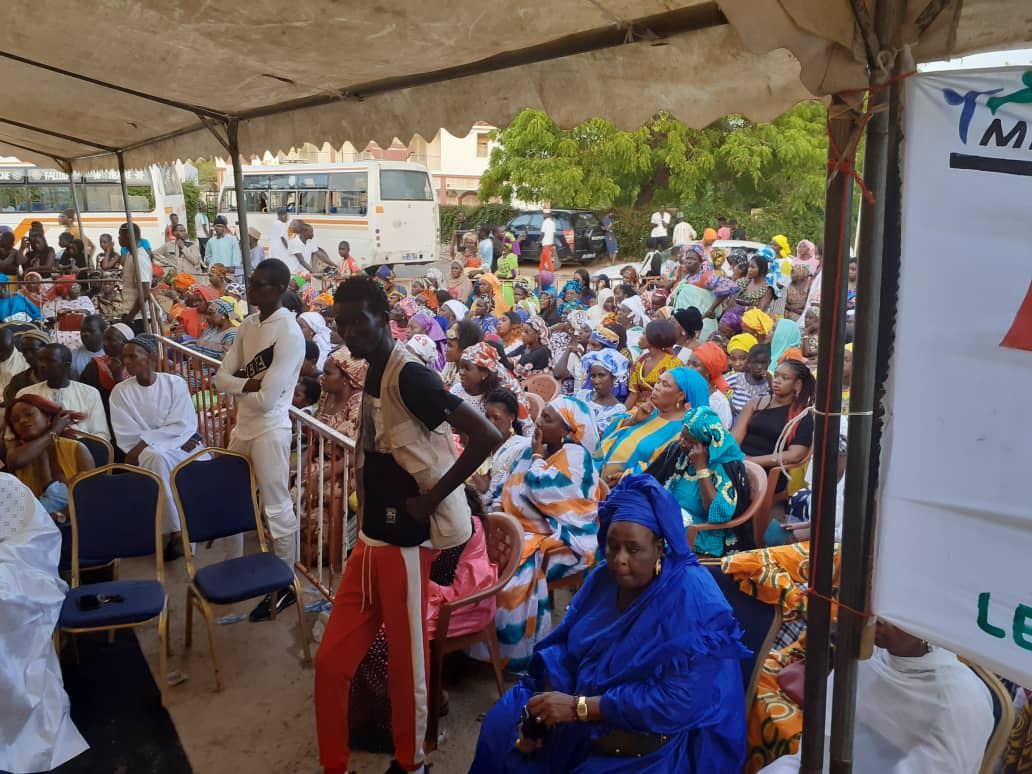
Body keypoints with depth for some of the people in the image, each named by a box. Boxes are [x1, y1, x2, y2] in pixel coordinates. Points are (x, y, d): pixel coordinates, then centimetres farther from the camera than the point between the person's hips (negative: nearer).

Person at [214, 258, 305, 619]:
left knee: (277, 509, 1)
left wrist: (237, 386, -3)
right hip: (243, 426, 9)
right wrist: (248, 383, -14)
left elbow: (266, 399, -21)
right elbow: (221, 377, 4)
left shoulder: (289, 334, -18)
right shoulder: (248, 325, 8)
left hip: (269, 430, -9)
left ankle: (285, 586, 15)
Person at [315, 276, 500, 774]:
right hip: (372, 539, 9)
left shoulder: (408, 376, -18)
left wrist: (432, 499, -20)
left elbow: (487, 436, -26)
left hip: (405, 544, -9)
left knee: (405, 666, 9)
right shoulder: (373, 375, 9)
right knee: (331, 663, 14)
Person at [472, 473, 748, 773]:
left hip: (654, 745, -6)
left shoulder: (695, 602, -24)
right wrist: (545, 705, -17)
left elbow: (681, 701, -29)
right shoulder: (605, 578, -1)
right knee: (500, 727, 3)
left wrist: (578, 707, -29)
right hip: (585, 704, 7)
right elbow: (565, 644, 3)